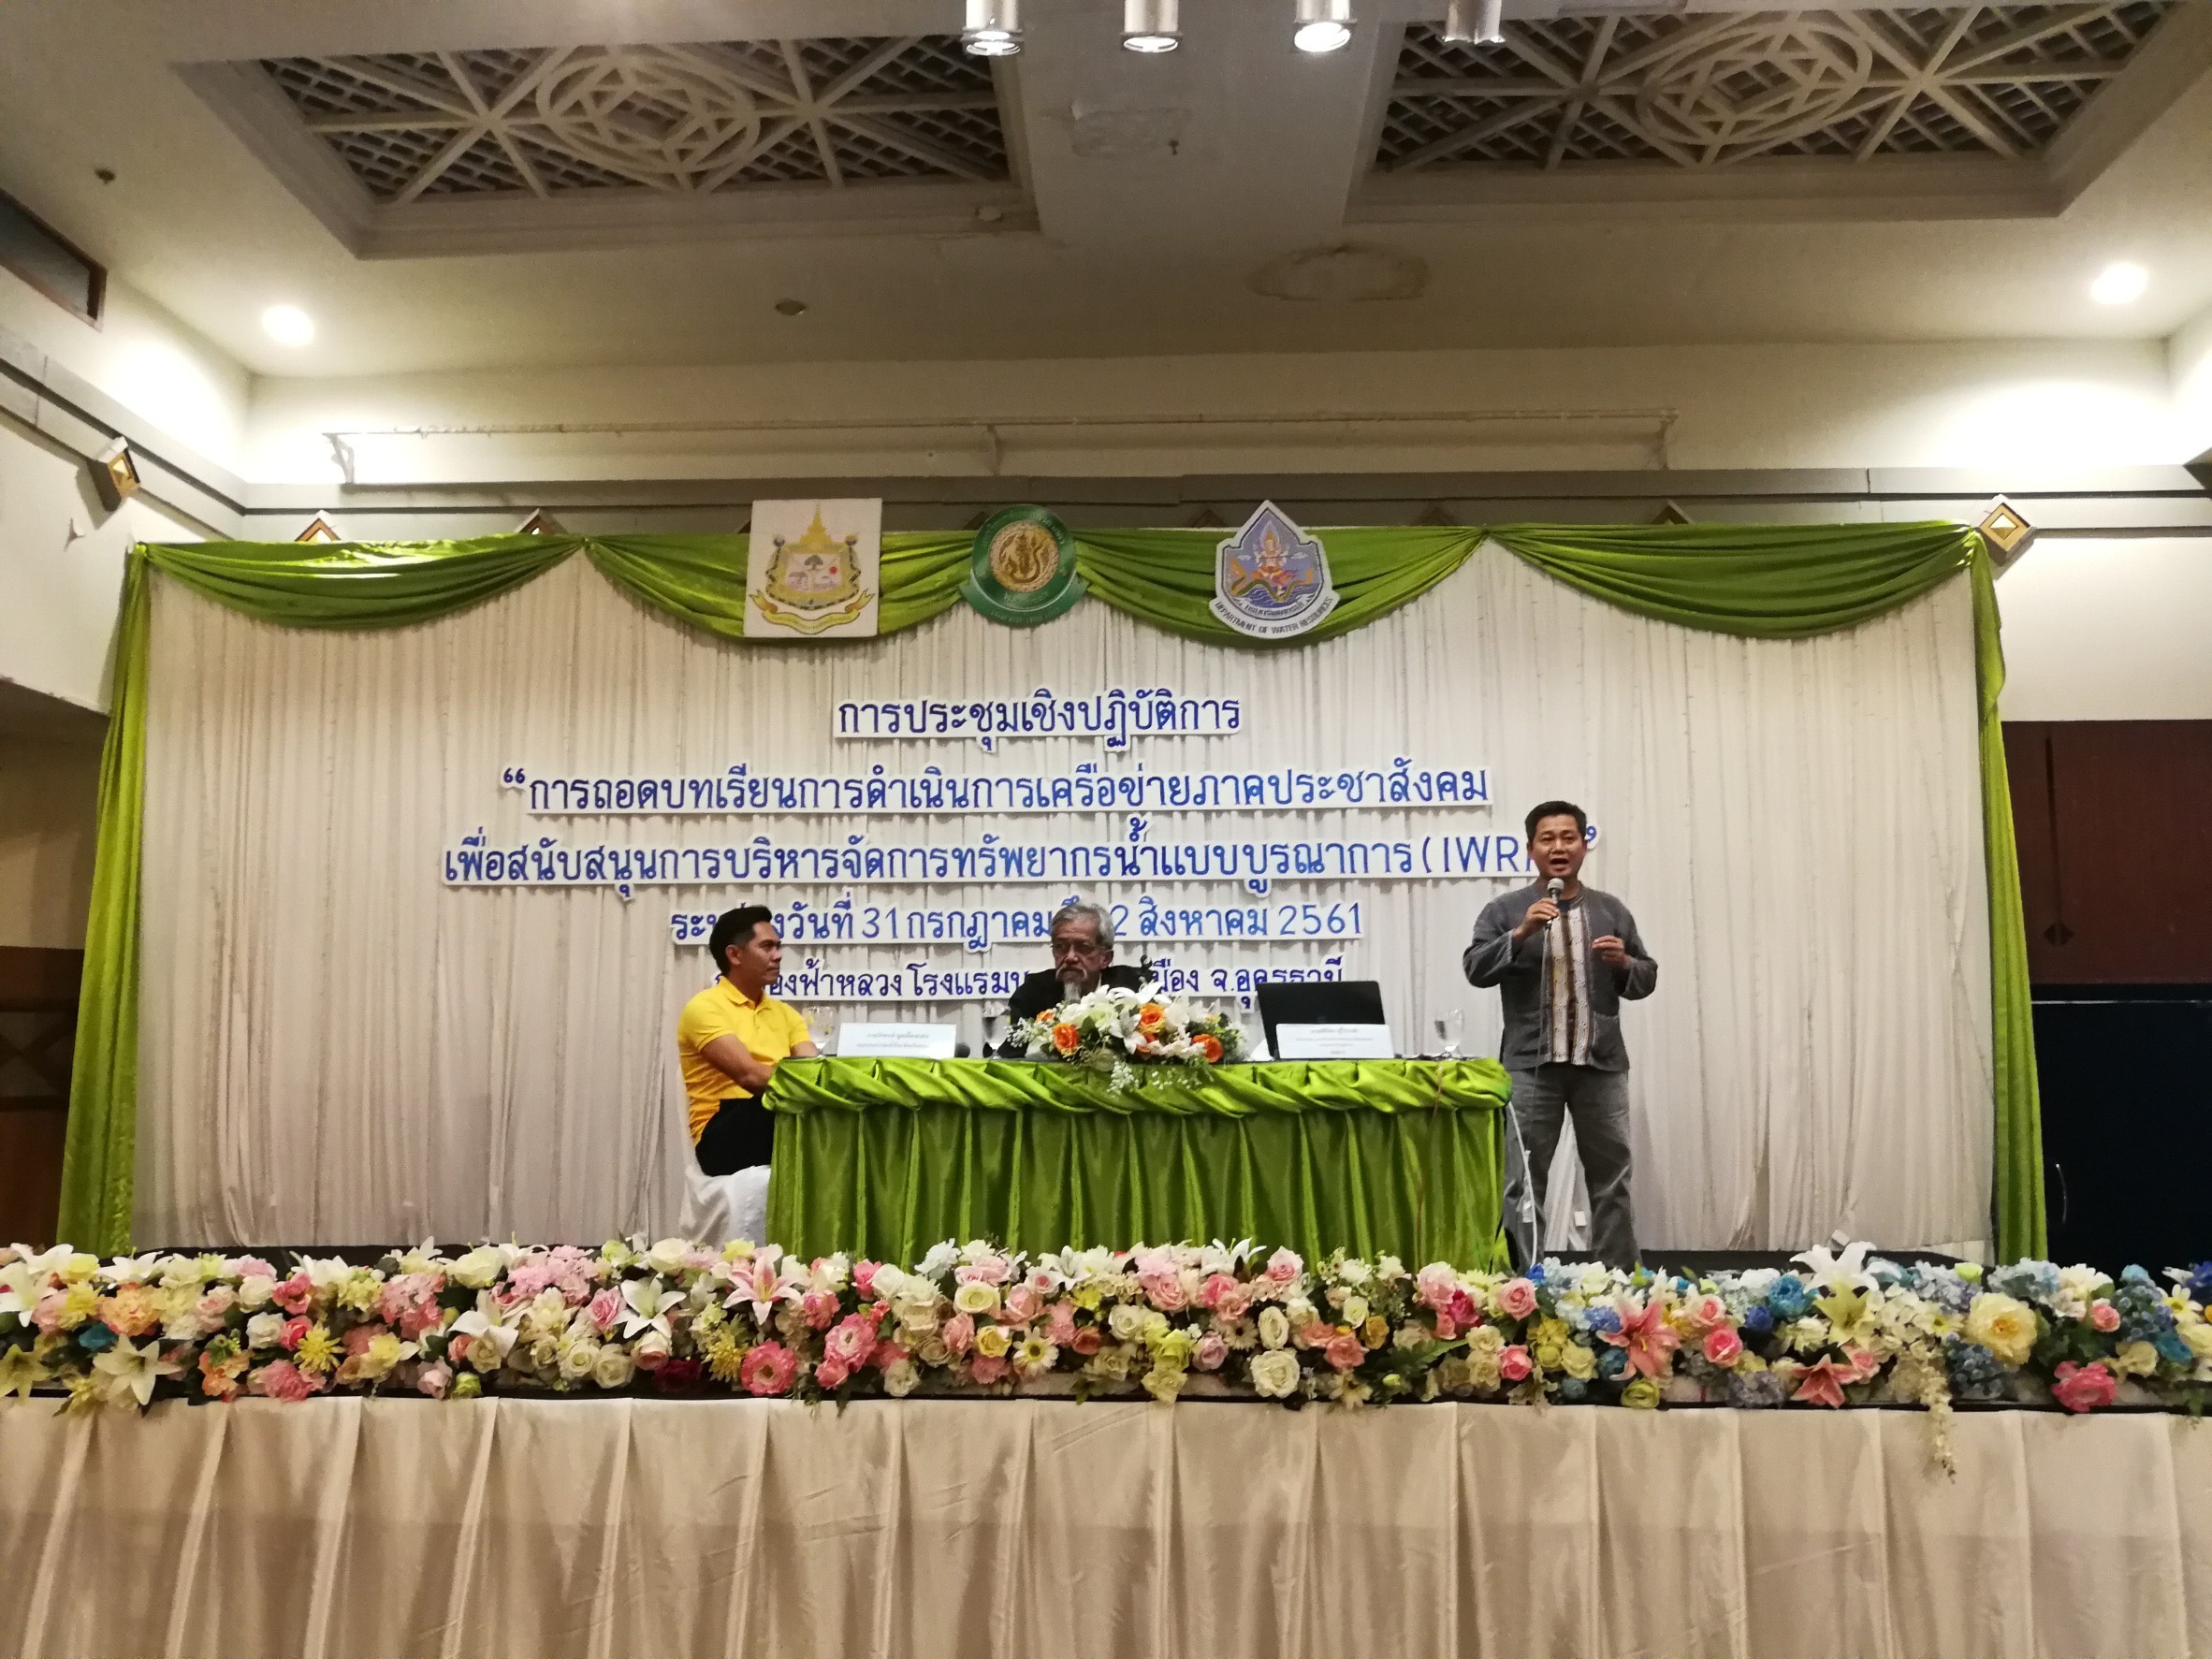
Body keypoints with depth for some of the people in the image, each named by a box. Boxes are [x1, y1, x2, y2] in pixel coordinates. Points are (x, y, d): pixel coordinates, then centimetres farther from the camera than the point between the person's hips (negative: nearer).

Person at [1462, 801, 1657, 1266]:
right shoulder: (1505, 910, 4)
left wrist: (1623, 963, -8)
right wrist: (1521, 933, -18)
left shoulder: (1611, 911, 12)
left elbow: (1647, 978, 14)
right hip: (1531, 1065, -2)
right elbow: (1475, 969, -6)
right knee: (1524, 1181, 2)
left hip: (1602, 1064, 2)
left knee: (1611, 1178, 9)